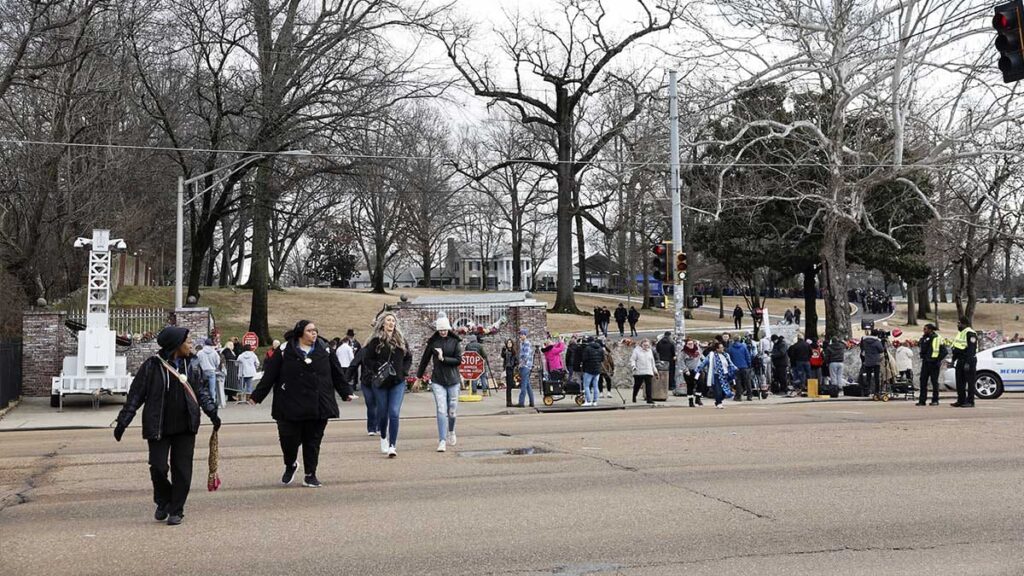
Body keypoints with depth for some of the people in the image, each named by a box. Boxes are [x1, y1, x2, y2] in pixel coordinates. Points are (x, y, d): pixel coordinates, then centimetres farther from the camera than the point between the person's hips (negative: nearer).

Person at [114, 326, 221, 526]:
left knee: (182, 470, 3)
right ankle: (163, 502, 24)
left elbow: (202, 390, 15)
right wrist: (123, 422, -3)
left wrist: (212, 412, 3)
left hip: (185, 427, 3)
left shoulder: (192, 364, 4)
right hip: (158, 427, -3)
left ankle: (176, 510, 15)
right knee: (158, 467, -3)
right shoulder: (152, 365, -8)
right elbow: (135, 395, -3)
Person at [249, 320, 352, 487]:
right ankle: (290, 465, 29)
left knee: (313, 441, 5)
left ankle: (310, 475, 18)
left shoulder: (324, 350, 7)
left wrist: (346, 392, 14)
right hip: (290, 406, -2)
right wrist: (256, 396, -1)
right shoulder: (285, 351, -2)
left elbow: (336, 374, 14)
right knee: (289, 439, -2)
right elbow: (269, 375, 0)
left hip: (317, 406, 2)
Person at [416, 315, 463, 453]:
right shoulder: (433, 342, 3)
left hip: (453, 380, 0)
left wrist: (443, 359, -13)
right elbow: (425, 359, 12)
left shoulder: (455, 341, 1)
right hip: (437, 380, 0)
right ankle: (442, 441, -11)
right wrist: (419, 376, 18)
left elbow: (458, 360, -4)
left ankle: (451, 432, 36)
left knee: (452, 411, 6)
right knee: (441, 410, -10)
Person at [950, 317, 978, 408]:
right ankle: (961, 401, 14)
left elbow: (971, 349, -21)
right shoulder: (960, 333, 18)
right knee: (959, 382, 9)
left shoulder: (970, 333, -14)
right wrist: (954, 360, 18)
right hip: (960, 361, 10)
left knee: (969, 382, -5)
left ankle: (970, 402, -3)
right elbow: (956, 347, 23)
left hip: (969, 360, -10)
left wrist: (967, 362, -25)